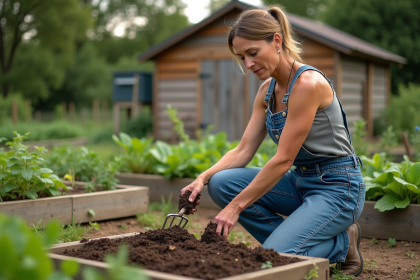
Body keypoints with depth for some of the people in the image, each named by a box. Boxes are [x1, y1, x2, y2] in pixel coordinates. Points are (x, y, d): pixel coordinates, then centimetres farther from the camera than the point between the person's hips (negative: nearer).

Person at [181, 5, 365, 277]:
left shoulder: (308, 82, -22)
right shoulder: (267, 90, 5)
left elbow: (283, 160, -23)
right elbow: (243, 151, 3)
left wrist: (237, 206, -19)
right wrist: (203, 177, -14)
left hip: (337, 187, -8)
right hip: (300, 181, 8)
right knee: (221, 183, -10)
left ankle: (342, 244, 3)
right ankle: (290, 240, 2)